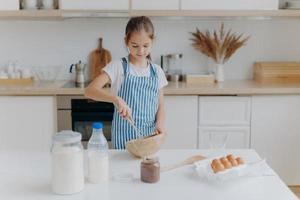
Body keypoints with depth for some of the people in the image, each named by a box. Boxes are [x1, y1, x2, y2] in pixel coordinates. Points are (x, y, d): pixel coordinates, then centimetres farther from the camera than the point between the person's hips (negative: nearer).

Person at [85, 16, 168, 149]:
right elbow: (90, 91, -19)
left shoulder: (157, 71, 4)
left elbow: (160, 106, 8)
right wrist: (115, 99, -35)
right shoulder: (117, 67, -8)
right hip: (124, 136, -3)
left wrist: (159, 124, -12)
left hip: (149, 135, 3)